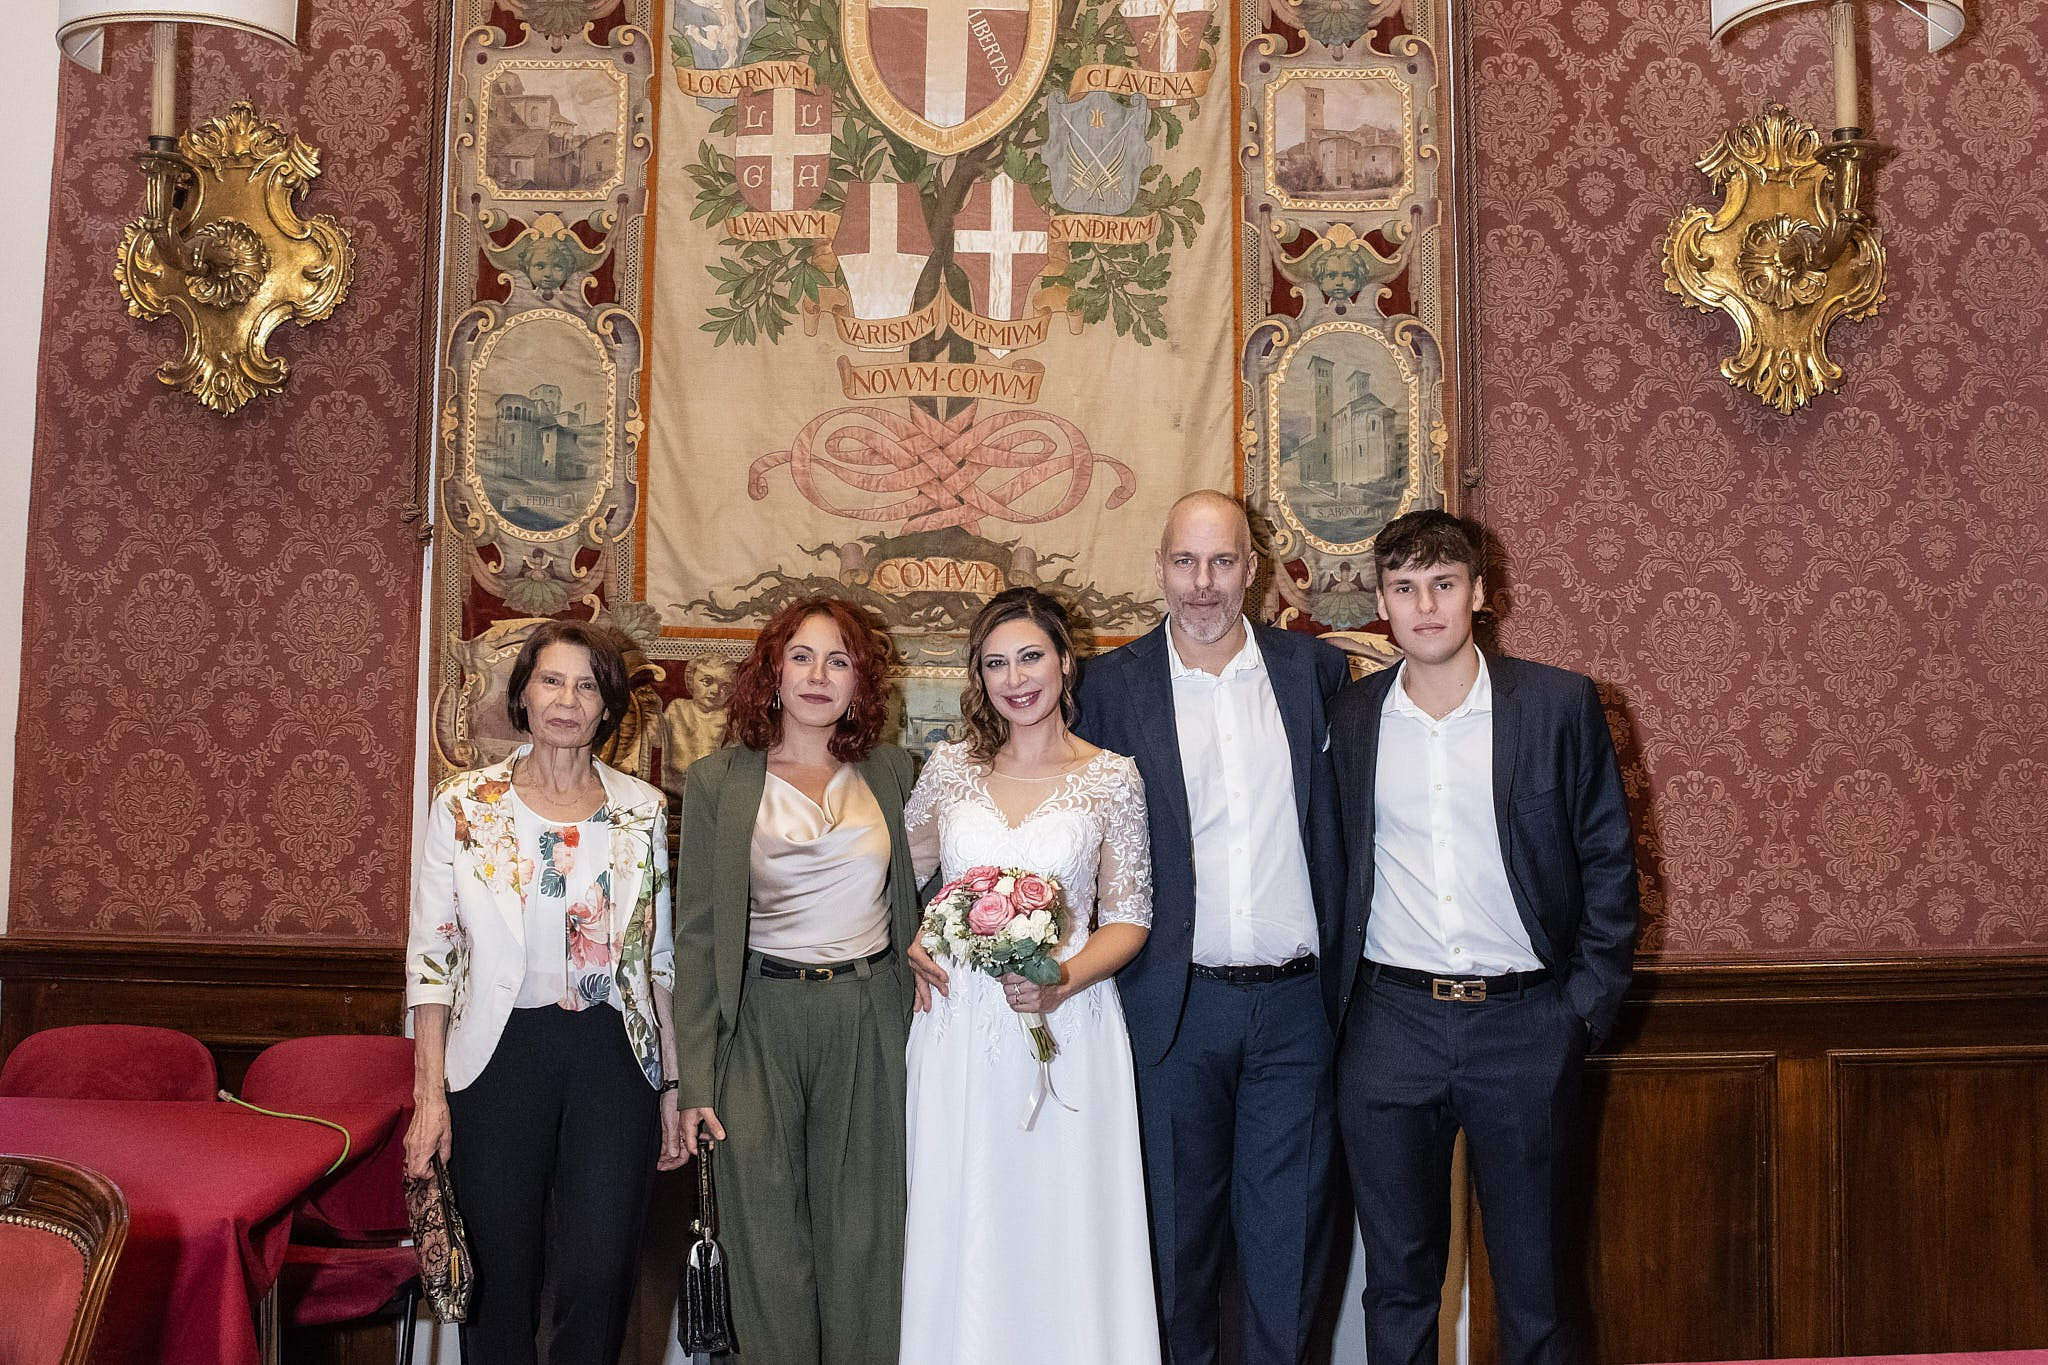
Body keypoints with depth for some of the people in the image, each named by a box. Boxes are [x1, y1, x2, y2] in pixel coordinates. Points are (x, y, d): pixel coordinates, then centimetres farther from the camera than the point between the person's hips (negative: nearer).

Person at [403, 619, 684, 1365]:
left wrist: (674, 1085, 5)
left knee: (599, 1271, -3)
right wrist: (430, 1093, -5)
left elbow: (662, 957, 8)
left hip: (612, 1056, 1)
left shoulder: (643, 810, 5)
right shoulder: (464, 805, 1)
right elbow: (431, 954, 1)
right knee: (500, 1276, 5)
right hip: (500, 1053, -1)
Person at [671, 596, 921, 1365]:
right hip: (762, 1020, -1)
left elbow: (915, 897, 14)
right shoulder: (717, 781, 1)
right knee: (769, 1238, 4)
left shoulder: (890, 772, 7)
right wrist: (693, 1078, -5)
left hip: (870, 1019, 2)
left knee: (863, 1235, 7)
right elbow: (696, 934, -1)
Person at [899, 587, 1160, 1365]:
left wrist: (1063, 980, -15)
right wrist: (914, 948, -1)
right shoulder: (951, 769, 5)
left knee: (1066, 1230, 3)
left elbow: (1128, 919, 1)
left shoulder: (1112, 779, 0)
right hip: (959, 1029, 2)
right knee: (960, 1234, 7)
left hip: (1067, 1029, -2)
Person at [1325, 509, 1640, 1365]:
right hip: (1389, 1028, 1)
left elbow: (1608, 860, 2)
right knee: (1398, 1276, 11)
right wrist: (1332, 1000, 4)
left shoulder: (1562, 705, -1)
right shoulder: (1348, 717, 4)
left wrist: (1589, 1004, -3)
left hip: (1525, 1025, -1)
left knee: (1532, 1272, 11)